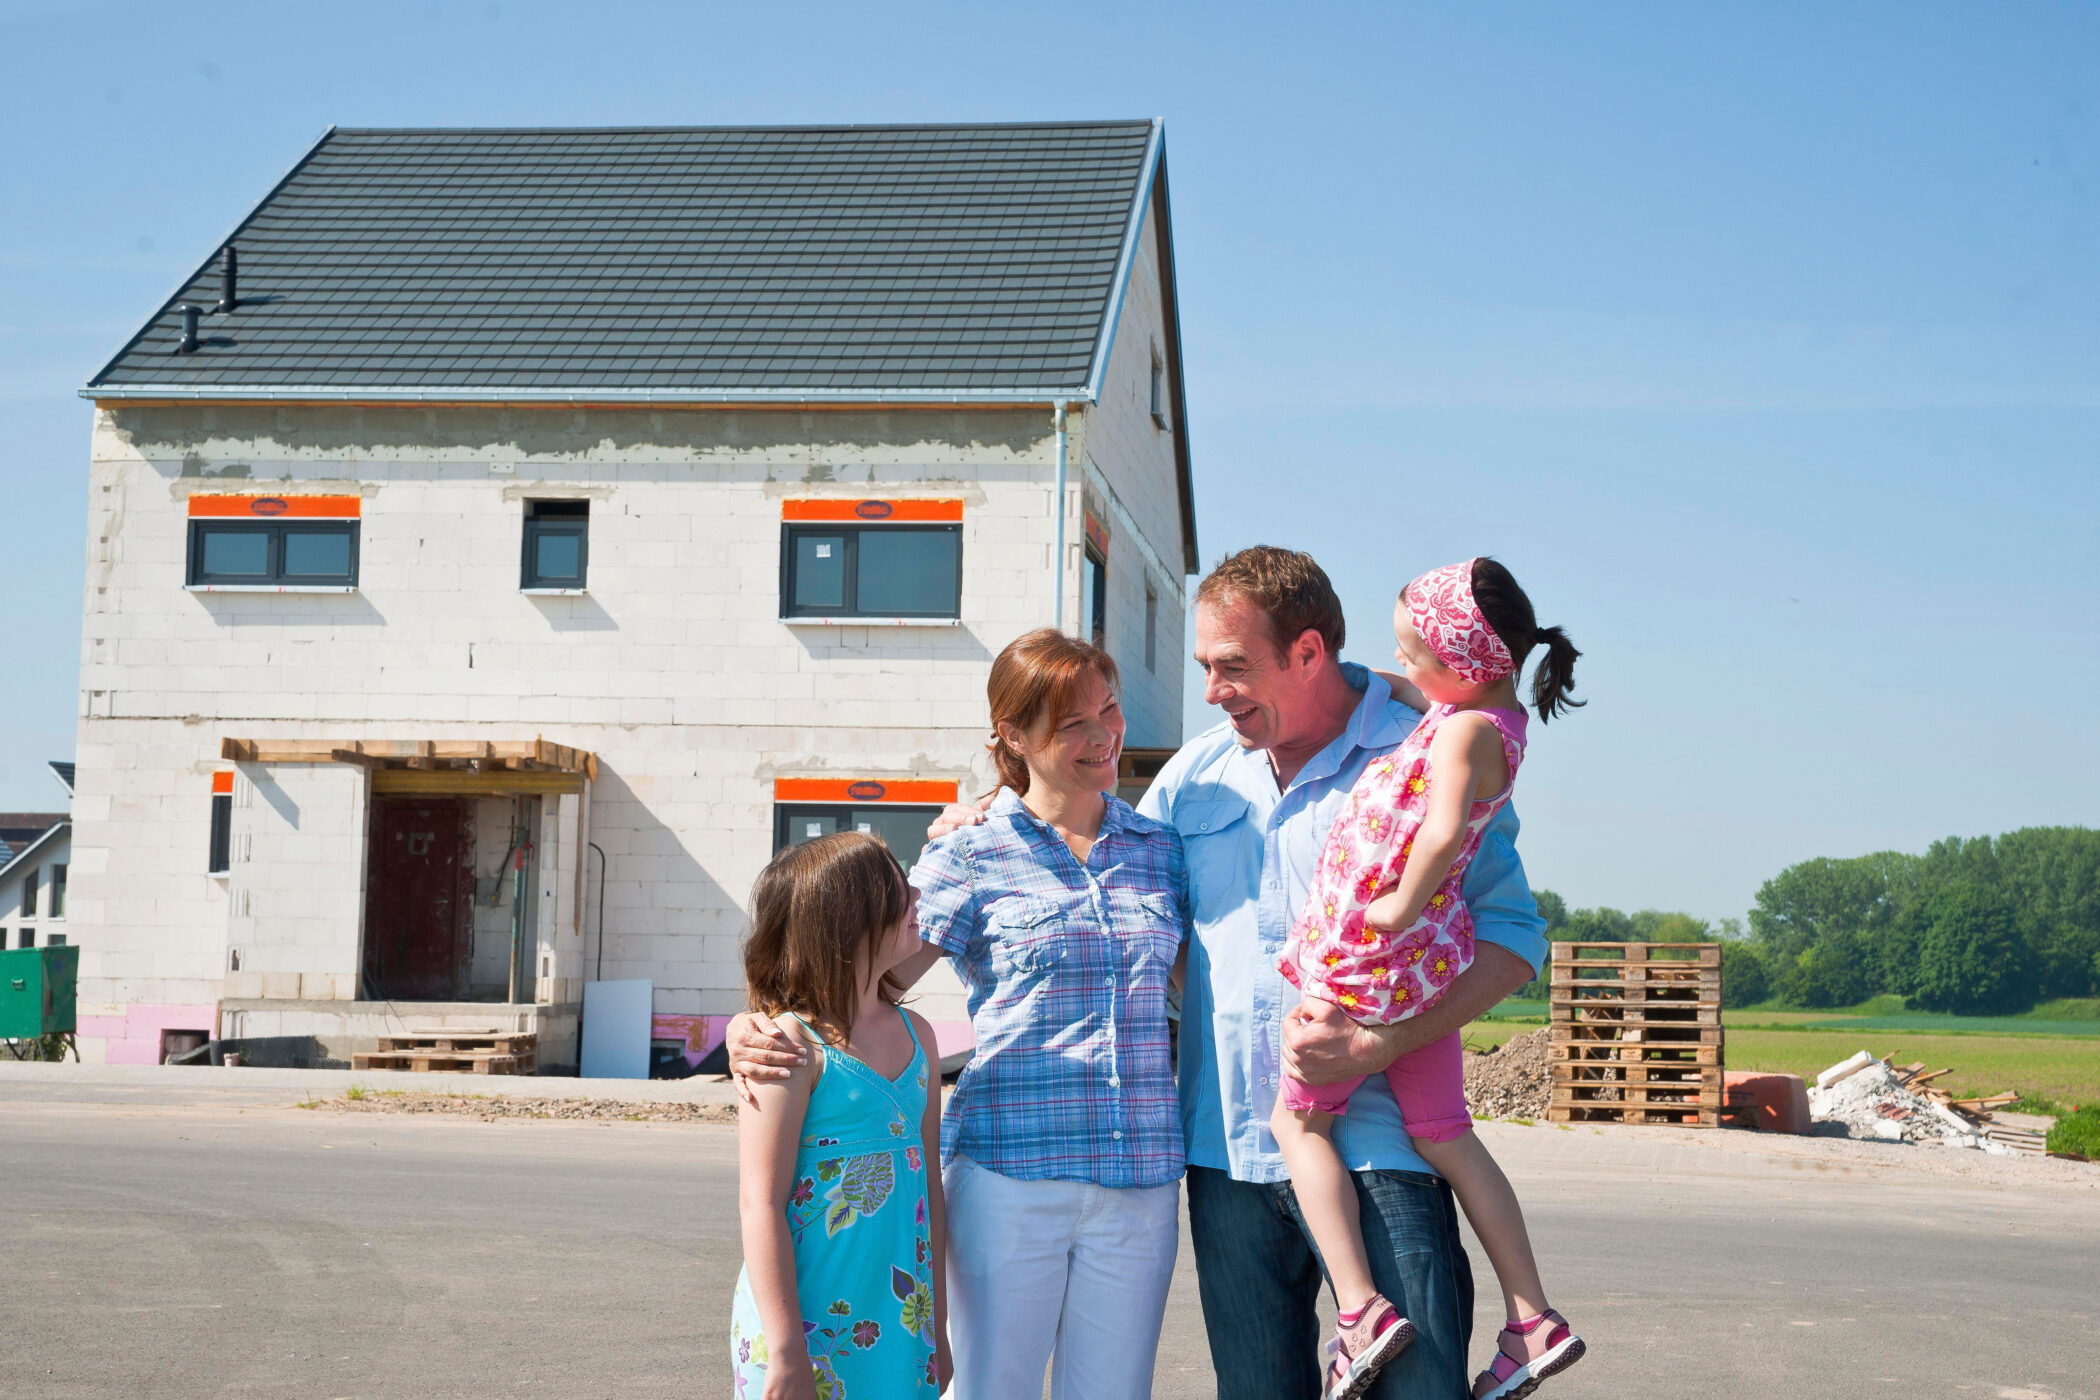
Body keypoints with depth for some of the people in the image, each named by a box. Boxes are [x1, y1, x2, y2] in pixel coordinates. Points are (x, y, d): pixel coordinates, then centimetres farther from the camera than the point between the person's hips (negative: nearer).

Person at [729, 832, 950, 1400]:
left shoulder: (916, 1037, 10)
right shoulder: (793, 1044, -11)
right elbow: (761, 1205, -14)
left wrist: (938, 1330, 15)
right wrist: (786, 1352, -18)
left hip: (899, 1330, 6)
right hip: (810, 1327, -6)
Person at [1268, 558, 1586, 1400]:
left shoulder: (1466, 729, -20)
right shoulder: (1488, 716, 9)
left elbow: (1442, 833, -35)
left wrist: (1401, 906, -23)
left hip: (1368, 956, -9)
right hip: (1431, 961, 9)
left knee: (1297, 1118, 4)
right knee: (1445, 1136, 14)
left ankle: (1361, 1311, -5)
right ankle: (1532, 1321, 15)